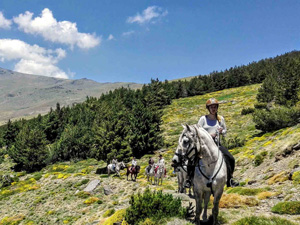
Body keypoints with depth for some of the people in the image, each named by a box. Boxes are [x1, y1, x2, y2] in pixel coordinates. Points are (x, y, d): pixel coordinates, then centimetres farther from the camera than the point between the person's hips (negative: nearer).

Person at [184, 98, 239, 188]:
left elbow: (225, 131, 19)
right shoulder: (203, 119, 0)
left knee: (230, 159, -11)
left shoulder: (221, 119, 9)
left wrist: (221, 131, -4)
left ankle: (229, 179, 6)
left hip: (217, 144, 3)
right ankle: (189, 178, -9)